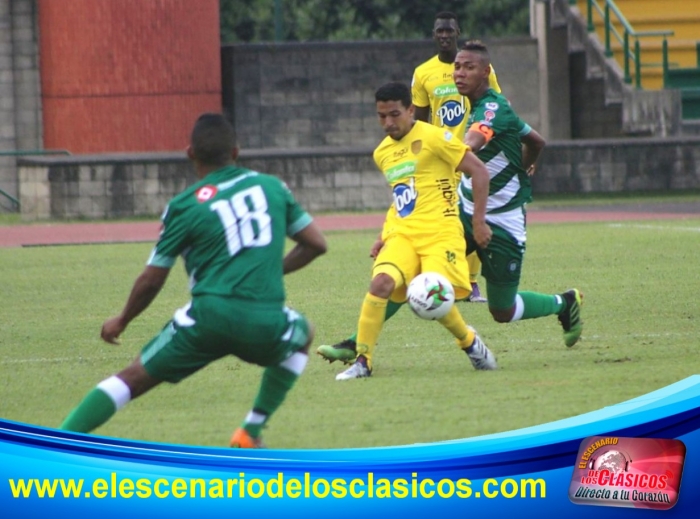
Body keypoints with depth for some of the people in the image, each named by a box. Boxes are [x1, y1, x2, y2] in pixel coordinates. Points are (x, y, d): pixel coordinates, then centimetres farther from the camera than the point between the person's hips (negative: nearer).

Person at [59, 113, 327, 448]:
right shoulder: (272, 187, 13)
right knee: (302, 335, 35)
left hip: (210, 316, -2)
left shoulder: (185, 206, 5)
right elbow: (316, 244, 18)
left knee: (132, 379, 7)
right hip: (266, 322, 2)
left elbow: (151, 281, 7)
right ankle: (251, 432, 29)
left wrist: (121, 322, 24)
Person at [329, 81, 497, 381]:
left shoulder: (433, 137, -5)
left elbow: (478, 171, -4)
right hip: (401, 235, 5)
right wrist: (384, 237, 19)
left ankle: (469, 342, 12)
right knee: (381, 282, -24)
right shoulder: (382, 153, 16)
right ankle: (362, 361, -18)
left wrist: (479, 222, -7)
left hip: (440, 233, -5)